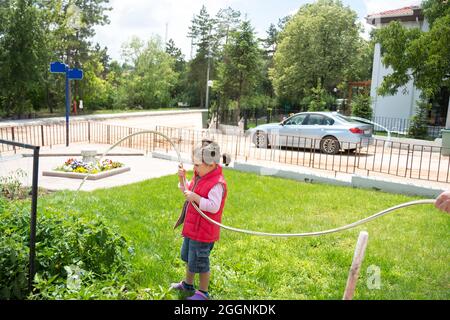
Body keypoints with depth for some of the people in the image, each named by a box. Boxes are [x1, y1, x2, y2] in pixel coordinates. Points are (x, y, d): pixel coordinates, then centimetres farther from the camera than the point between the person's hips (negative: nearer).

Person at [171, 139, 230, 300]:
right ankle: (188, 284, 49)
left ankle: (203, 292, 29)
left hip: (203, 232, -10)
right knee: (188, 257, 27)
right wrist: (183, 179, 3)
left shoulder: (217, 184, -26)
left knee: (199, 263, 7)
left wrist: (195, 197, -36)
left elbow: (214, 207, -34)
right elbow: (188, 191, 18)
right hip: (191, 227, 10)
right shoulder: (199, 176, 3)